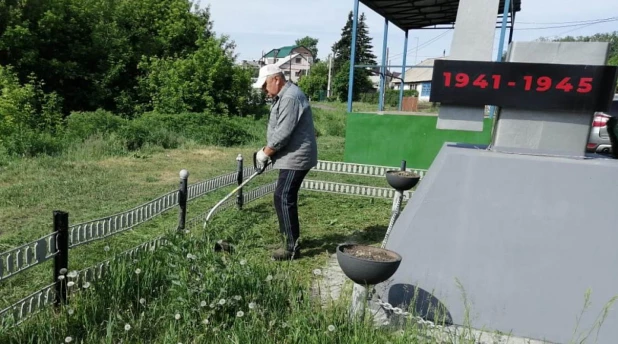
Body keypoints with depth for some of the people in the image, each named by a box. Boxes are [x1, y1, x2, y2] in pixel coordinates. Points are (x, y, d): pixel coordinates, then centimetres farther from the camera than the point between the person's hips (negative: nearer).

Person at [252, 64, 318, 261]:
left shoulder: (290, 98, -19)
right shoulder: (282, 96, 16)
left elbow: (283, 134, -24)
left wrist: (265, 153, -12)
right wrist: (267, 151, 9)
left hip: (295, 158, -11)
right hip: (291, 157, 11)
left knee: (283, 199, -11)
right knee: (284, 198, 16)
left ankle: (292, 247, -5)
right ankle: (289, 238, 28)